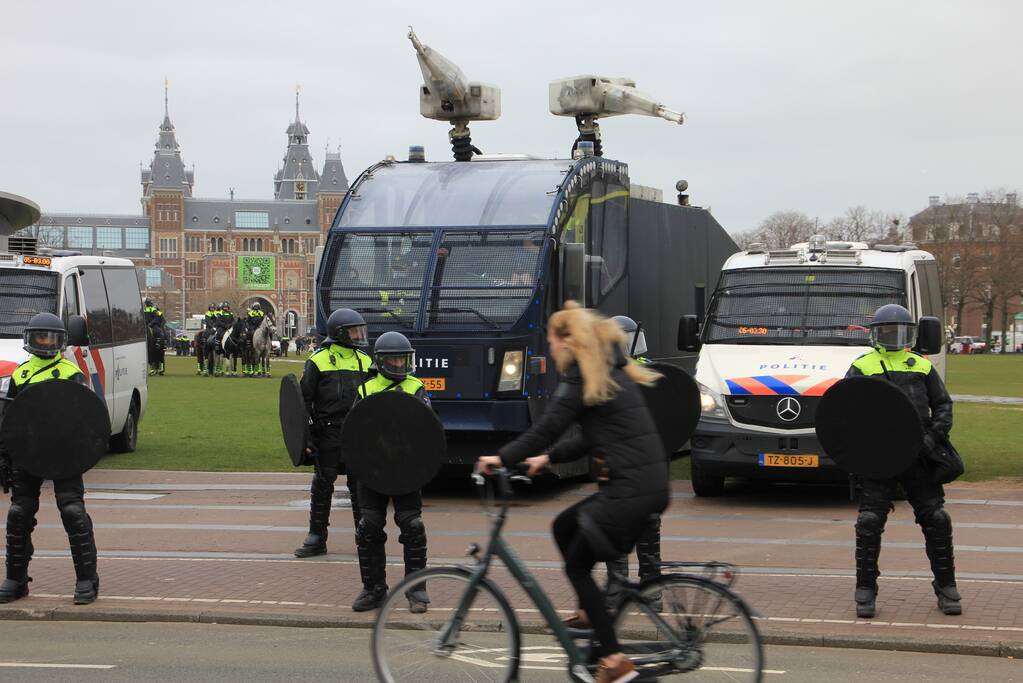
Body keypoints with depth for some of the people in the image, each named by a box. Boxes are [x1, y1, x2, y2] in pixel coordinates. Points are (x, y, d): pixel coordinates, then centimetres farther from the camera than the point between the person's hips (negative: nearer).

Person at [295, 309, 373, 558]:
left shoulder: (364, 361, 13)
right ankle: (317, 538, 9)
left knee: (360, 484, 5)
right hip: (328, 432, -3)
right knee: (322, 484, 2)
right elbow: (305, 399, 0)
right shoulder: (318, 361, 0)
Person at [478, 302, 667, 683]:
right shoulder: (611, 372, 18)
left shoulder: (581, 378, -9)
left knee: (577, 564, 3)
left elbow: (546, 427, -11)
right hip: (647, 481, 9)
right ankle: (591, 613, 27)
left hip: (631, 488, -9)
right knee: (564, 527, 22)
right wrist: (549, 459, 23)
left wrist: (502, 458, -1)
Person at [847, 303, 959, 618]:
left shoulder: (922, 367, 15)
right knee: (870, 522, -5)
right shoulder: (861, 367, 8)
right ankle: (865, 591, 5)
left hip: (918, 455, 2)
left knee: (936, 520, 1)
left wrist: (933, 435, -3)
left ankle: (946, 587, 13)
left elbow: (943, 405, 15)